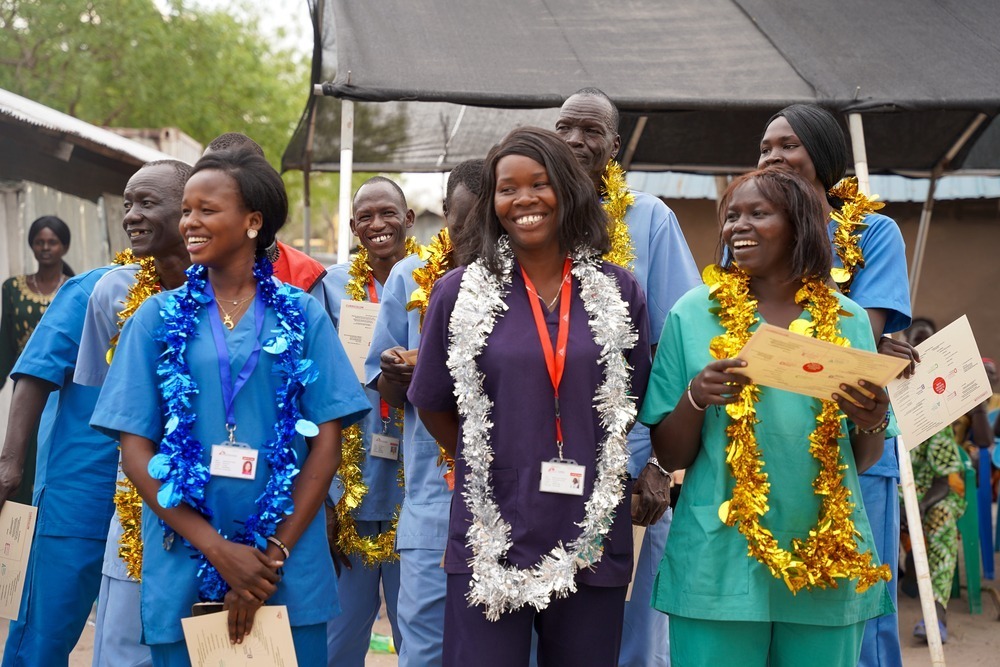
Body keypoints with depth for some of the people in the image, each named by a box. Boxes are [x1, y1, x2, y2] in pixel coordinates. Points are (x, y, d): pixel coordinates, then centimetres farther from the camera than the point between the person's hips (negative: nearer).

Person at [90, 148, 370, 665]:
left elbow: (326, 442, 0)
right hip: (182, 563, 1)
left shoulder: (303, 316, 2)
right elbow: (135, 448, -1)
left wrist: (276, 554, -9)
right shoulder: (157, 318, 3)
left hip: (290, 569, 0)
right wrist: (217, 549, -10)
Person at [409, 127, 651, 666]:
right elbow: (433, 405, 9)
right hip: (489, 542, -1)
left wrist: (585, 461, 10)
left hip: (592, 541, 2)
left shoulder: (617, 292, 4)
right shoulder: (460, 293, 0)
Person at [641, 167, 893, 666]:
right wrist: (695, 397, -17)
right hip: (720, 563, -1)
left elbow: (864, 461, 10)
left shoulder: (845, 319, 4)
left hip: (827, 562, 2)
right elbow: (670, 456, 2)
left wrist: (873, 423, -11)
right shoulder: (694, 313, 0)